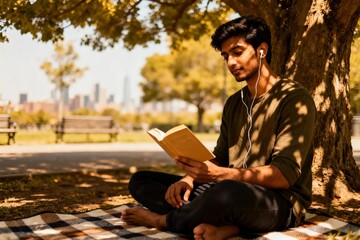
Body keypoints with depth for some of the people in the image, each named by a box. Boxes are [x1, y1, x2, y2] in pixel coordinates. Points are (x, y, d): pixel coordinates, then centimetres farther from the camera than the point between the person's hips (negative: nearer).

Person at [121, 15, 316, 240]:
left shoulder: (294, 99, -8)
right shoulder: (234, 103, 16)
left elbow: (286, 175, -18)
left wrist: (218, 175, -31)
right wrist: (190, 178, -7)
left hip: (281, 203, -7)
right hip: (233, 191, 8)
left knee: (228, 194, -42)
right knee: (140, 180, 1)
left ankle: (163, 219, -9)